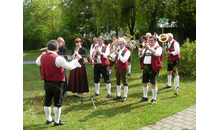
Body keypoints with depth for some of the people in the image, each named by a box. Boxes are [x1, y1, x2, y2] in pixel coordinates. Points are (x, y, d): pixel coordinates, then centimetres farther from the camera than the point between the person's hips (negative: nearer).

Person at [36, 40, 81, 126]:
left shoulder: (42, 57, 1)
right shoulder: (58, 58, -20)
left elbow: (37, 62, 23)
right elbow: (69, 66, -19)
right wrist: (76, 60, -4)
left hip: (47, 82, 7)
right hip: (57, 83, -6)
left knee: (47, 101, 16)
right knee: (57, 102, 5)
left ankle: (48, 119, 29)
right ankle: (57, 121, 12)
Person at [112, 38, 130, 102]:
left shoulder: (127, 51, -8)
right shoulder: (118, 50, 14)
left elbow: (124, 60, -19)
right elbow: (113, 59, 14)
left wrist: (118, 54, -25)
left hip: (123, 68, -7)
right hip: (117, 67, 7)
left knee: (124, 82, 1)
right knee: (118, 82, 13)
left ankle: (125, 96, 9)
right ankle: (118, 95, 24)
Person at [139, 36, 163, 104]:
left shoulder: (158, 48, 1)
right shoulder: (146, 47, 18)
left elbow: (157, 53, -21)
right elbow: (140, 55, 12)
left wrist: (149, 48, -23)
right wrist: (141, 49, -7)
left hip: (153, 68, -6)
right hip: (145, 67, 6)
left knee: (153, 83, -3)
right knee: (144, 82, 11)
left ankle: (154, 99, 8)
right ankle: (145, 97, 26)